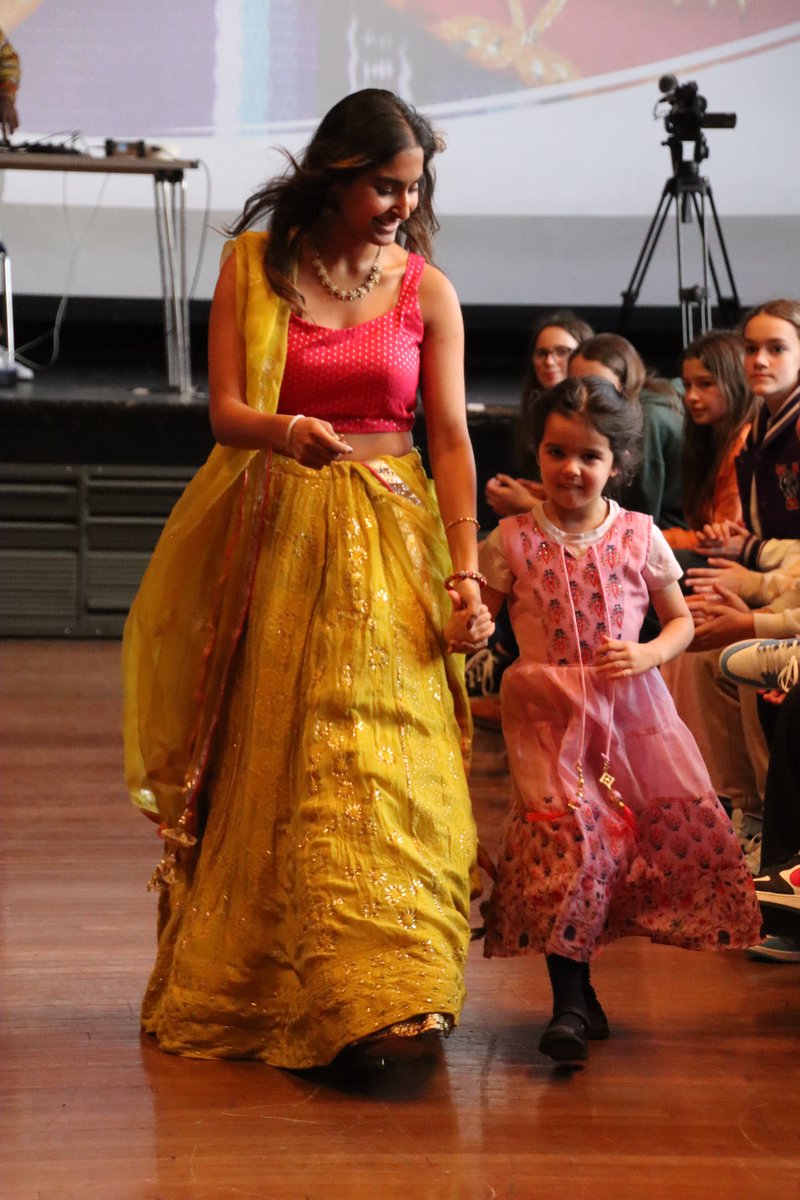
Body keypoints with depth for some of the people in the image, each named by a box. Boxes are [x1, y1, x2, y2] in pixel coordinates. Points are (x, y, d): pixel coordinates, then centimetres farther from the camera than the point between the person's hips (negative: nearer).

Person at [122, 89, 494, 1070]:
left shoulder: (426, 290, 2)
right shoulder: (253, 264, 1)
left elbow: (451, 438, 0)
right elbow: (224, 410, -5)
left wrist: (465, 570, -9)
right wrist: (285, 432, -28)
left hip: (386, 544, 0)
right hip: (270, 537, 0)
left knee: (374, 757, -10)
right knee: (258, 760, 6)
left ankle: (377, 991, -8)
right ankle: (232, 985, 21)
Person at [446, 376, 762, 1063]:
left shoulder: (639, 536, 4)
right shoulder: (512, 542, 1)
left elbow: (681, 621, 11)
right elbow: (474, 621, 7)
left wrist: (647, 655, -8)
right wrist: (466, 626, -17)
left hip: (631, 708, 2)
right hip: (550, 716, -2)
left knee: (682, 825, -4)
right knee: (565, 841, -13)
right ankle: (573, 1002, -3)